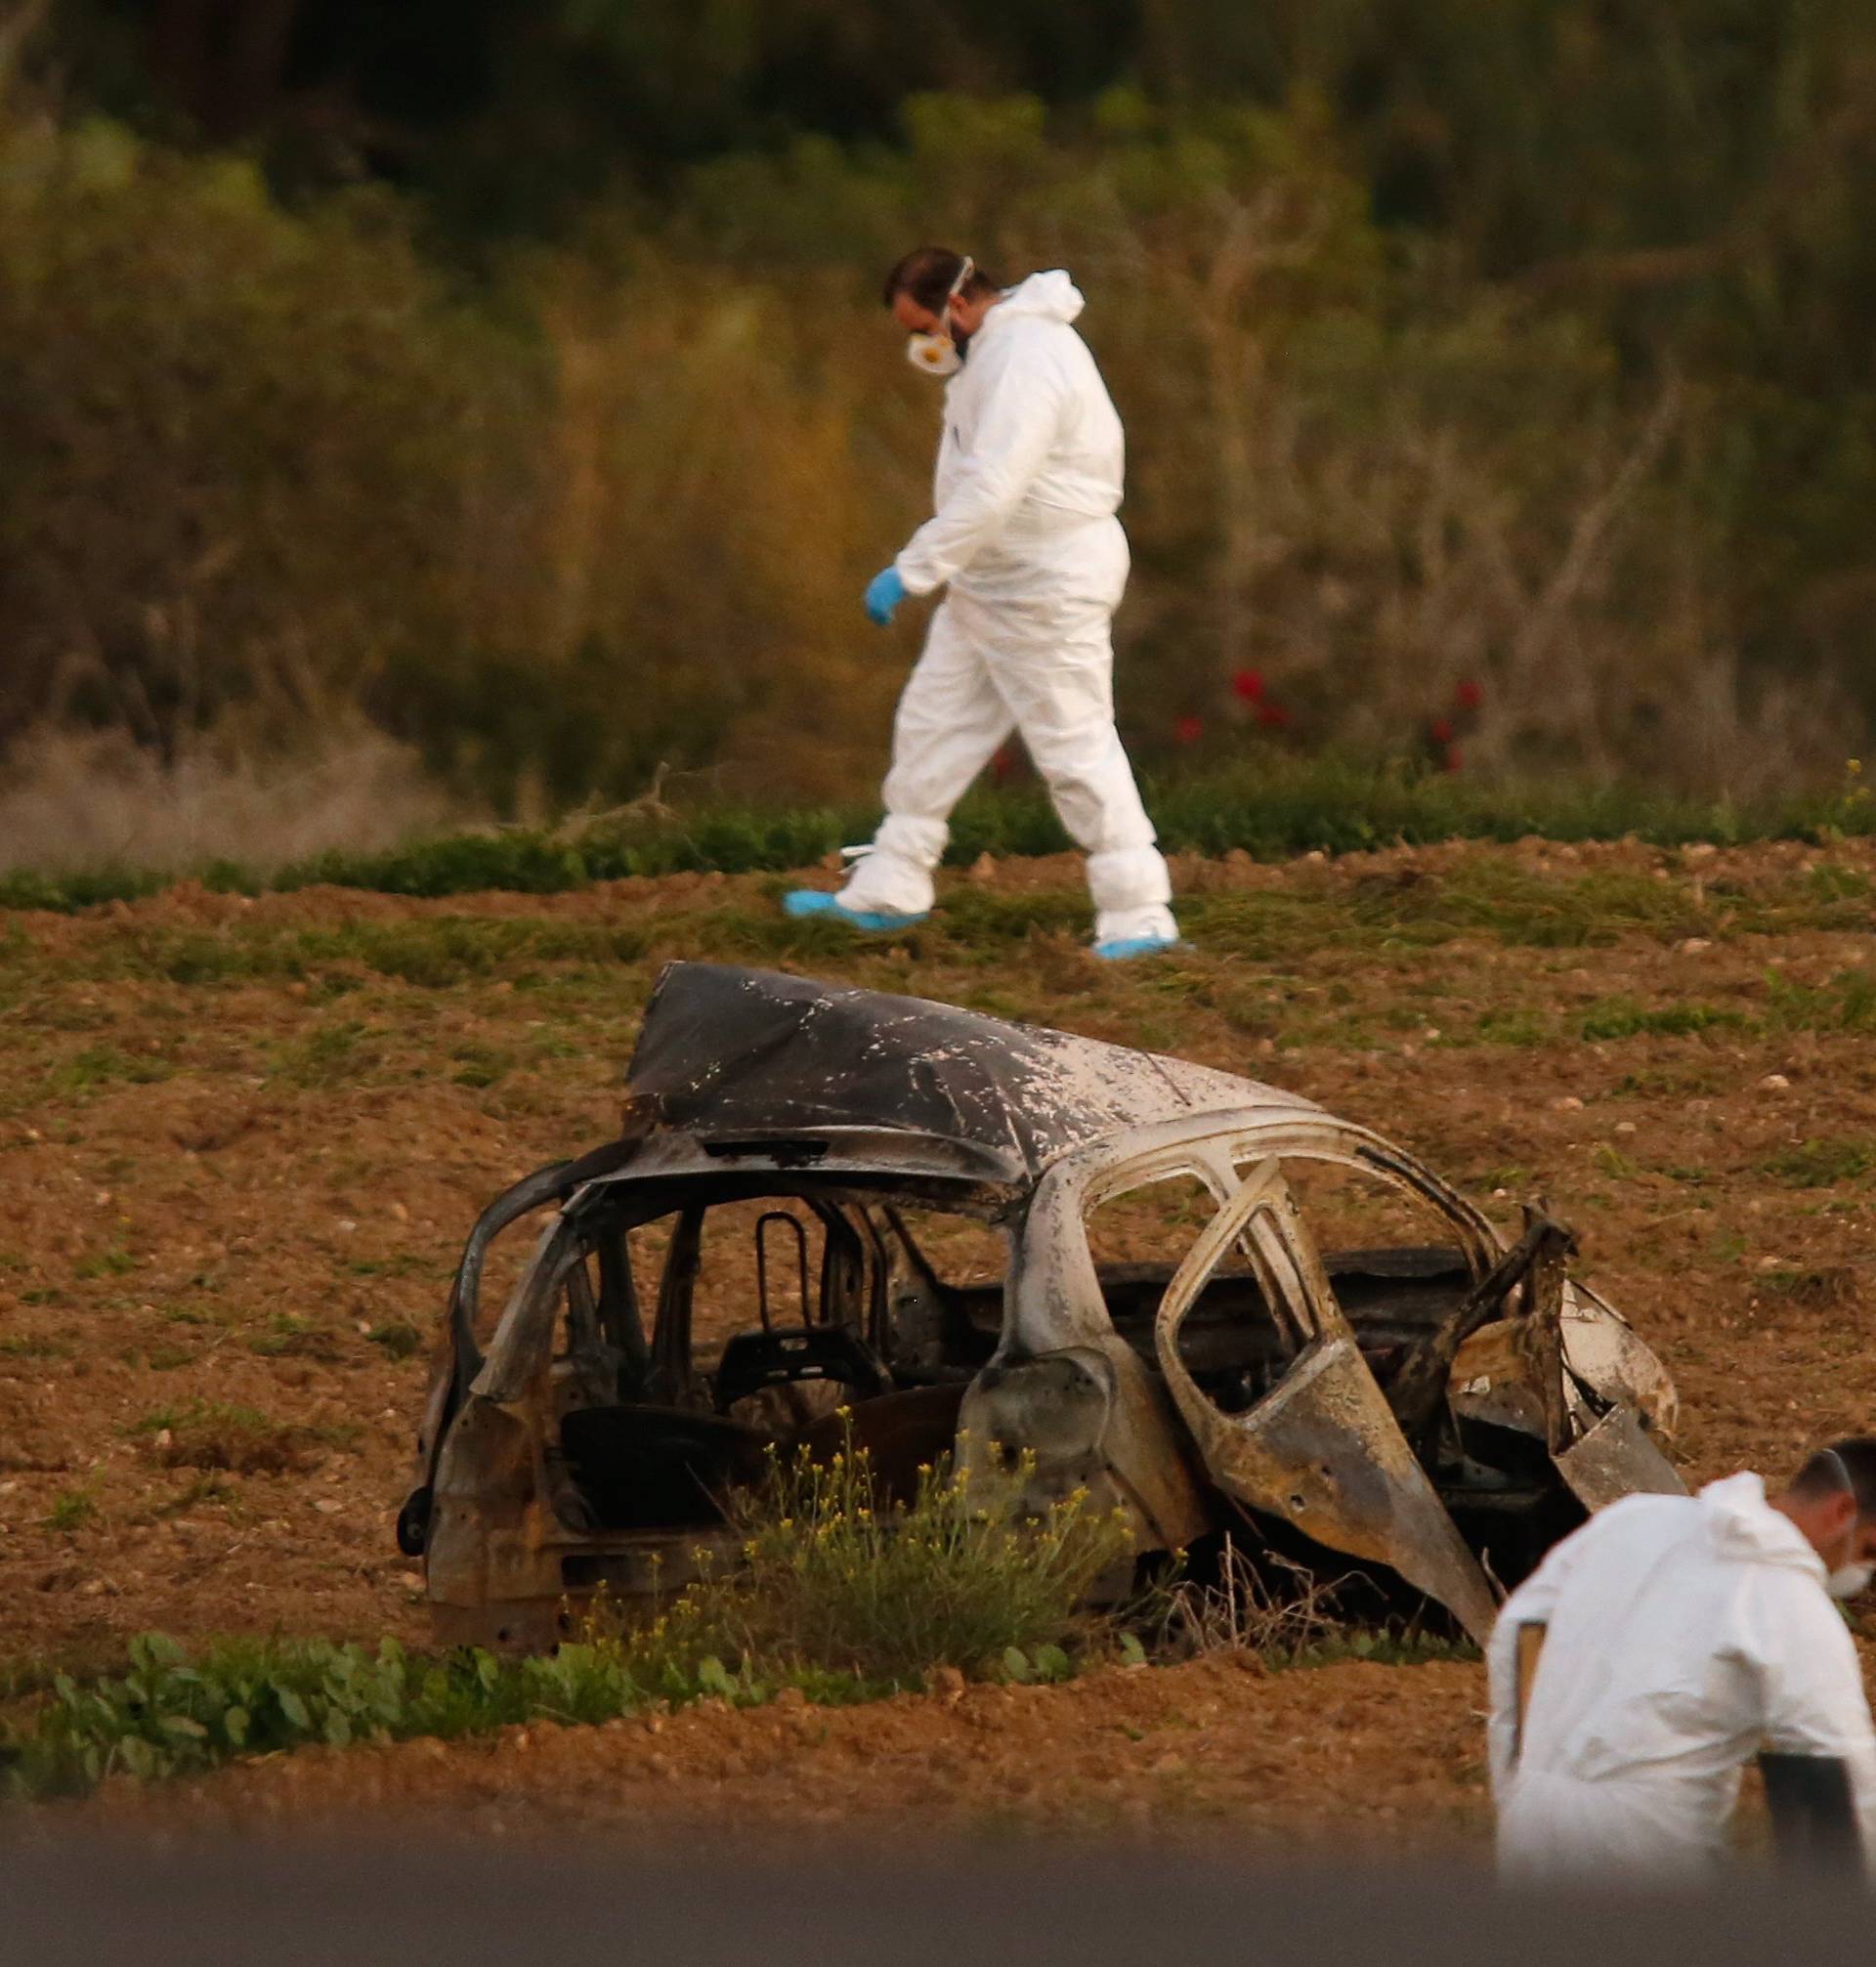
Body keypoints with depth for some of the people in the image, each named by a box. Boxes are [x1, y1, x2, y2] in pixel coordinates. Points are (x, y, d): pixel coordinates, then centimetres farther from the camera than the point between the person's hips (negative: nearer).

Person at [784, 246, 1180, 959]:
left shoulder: (1027, 361, -24)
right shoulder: (993, 346, 9)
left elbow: (990, 492, -31)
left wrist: (911, 571, -28)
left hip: (1049, 588, -11)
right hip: (990, 581, 11)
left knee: (1076, 746, -7)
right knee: (933, 721, 14)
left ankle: (1139, 917, -4)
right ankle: (887, 892, 23)